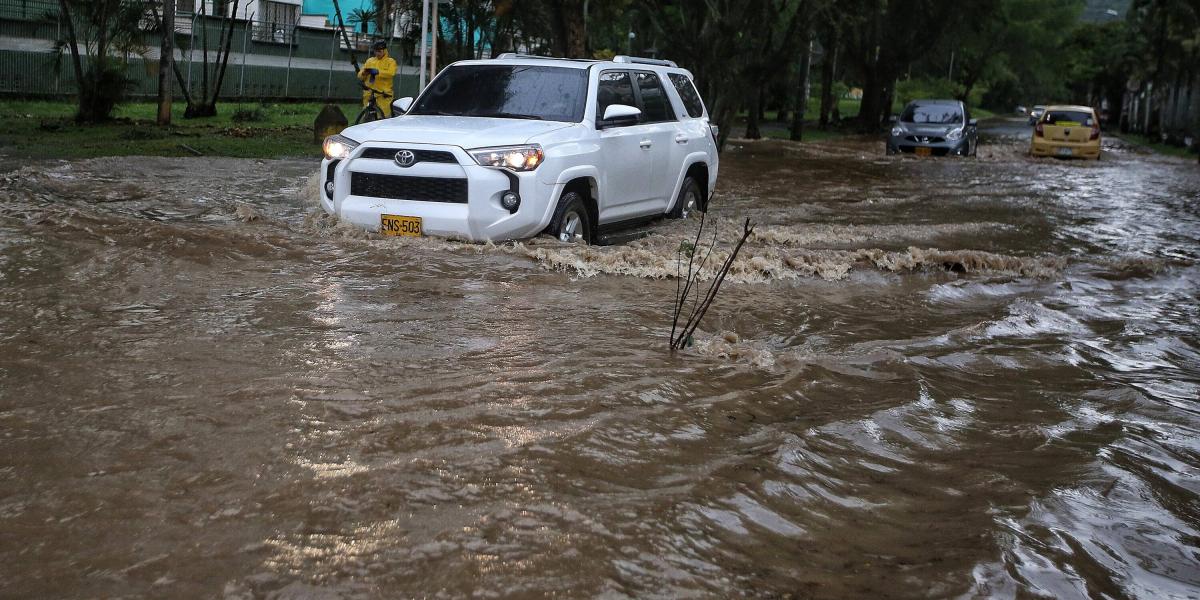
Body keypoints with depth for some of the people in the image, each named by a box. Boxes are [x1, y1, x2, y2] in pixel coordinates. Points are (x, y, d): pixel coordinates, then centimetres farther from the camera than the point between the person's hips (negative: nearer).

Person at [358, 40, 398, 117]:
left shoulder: (390, 61, 6)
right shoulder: (369, 61, 17)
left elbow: (391, 73, -14)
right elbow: (360, 75, 14)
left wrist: (378, 72, -26)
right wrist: (364, 73, -9)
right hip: (369, 93, 4)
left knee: (385, 116, -11)